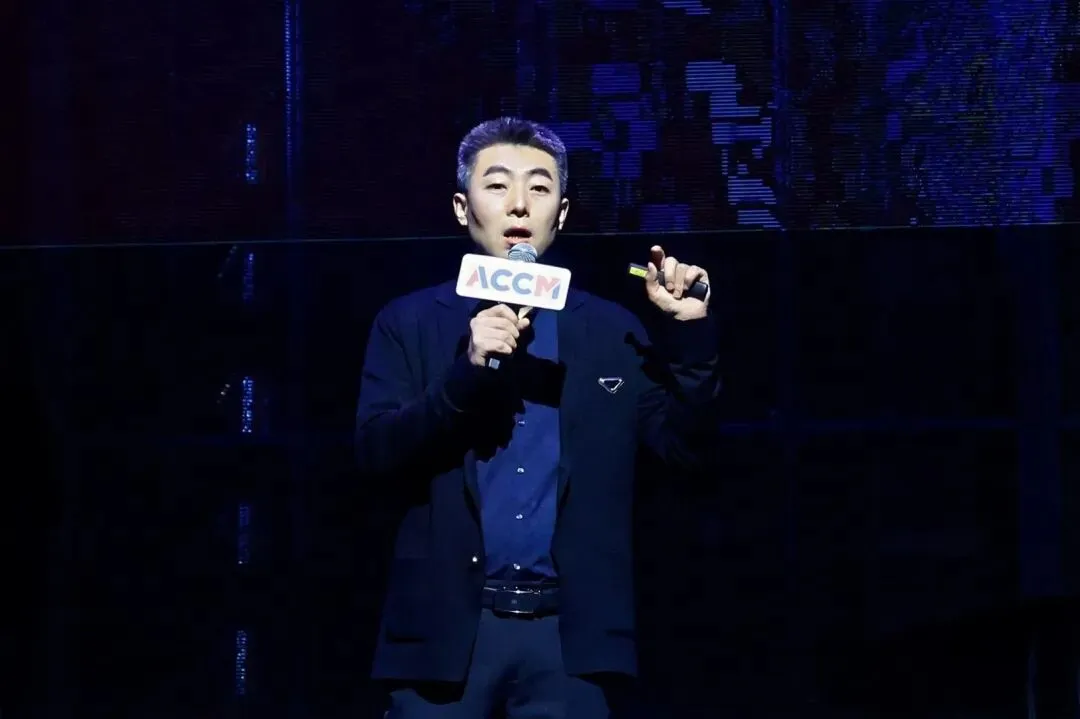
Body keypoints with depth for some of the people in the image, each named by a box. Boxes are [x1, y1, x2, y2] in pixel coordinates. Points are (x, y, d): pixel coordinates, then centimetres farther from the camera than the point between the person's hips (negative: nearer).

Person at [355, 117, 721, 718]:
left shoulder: (611, 331, 10)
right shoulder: (410, 324, 7)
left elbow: (683, 445, 6)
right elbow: (377, 454, -4)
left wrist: (690, 334, -7)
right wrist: (468, 372, -17)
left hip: (572, 635, 1)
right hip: (448, 629, -1)